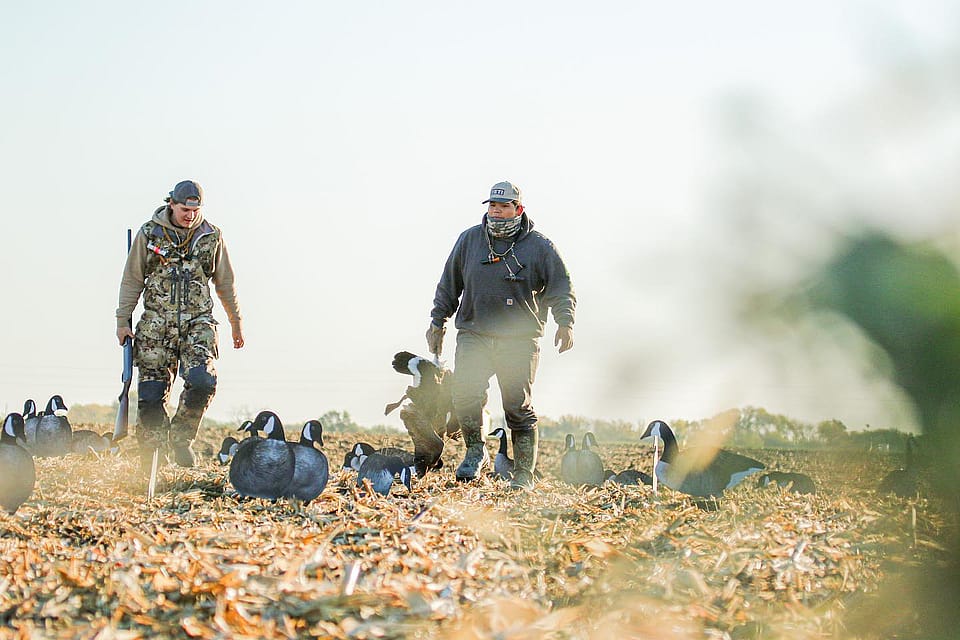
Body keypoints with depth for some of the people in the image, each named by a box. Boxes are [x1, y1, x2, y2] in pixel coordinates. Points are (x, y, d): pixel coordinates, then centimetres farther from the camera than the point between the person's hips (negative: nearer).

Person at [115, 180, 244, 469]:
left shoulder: (211, 237, 6)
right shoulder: (149, 233, 3)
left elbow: (225, 283, 15)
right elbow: (132, 280, 8)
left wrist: (236, 323, 19)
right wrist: (122, 321, 5)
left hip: (198, 323, 0)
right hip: (156, 324, 0)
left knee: (202, 380, -22)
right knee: (152, 393, -2)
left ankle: (181, 437, 0)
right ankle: (148, 459, 10)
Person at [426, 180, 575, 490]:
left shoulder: (539, 246, 3)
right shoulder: (469, 240, 10)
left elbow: (561, 287, 2)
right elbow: (449, 285, 18)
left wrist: (565, 322, -14)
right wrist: (437, 323, 18)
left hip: (520, 339, -2)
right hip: (473, 334, 2)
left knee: (519, 406, -2)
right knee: (465, 391, -18)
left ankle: (523, 474, 8)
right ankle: (475, 452, 3)